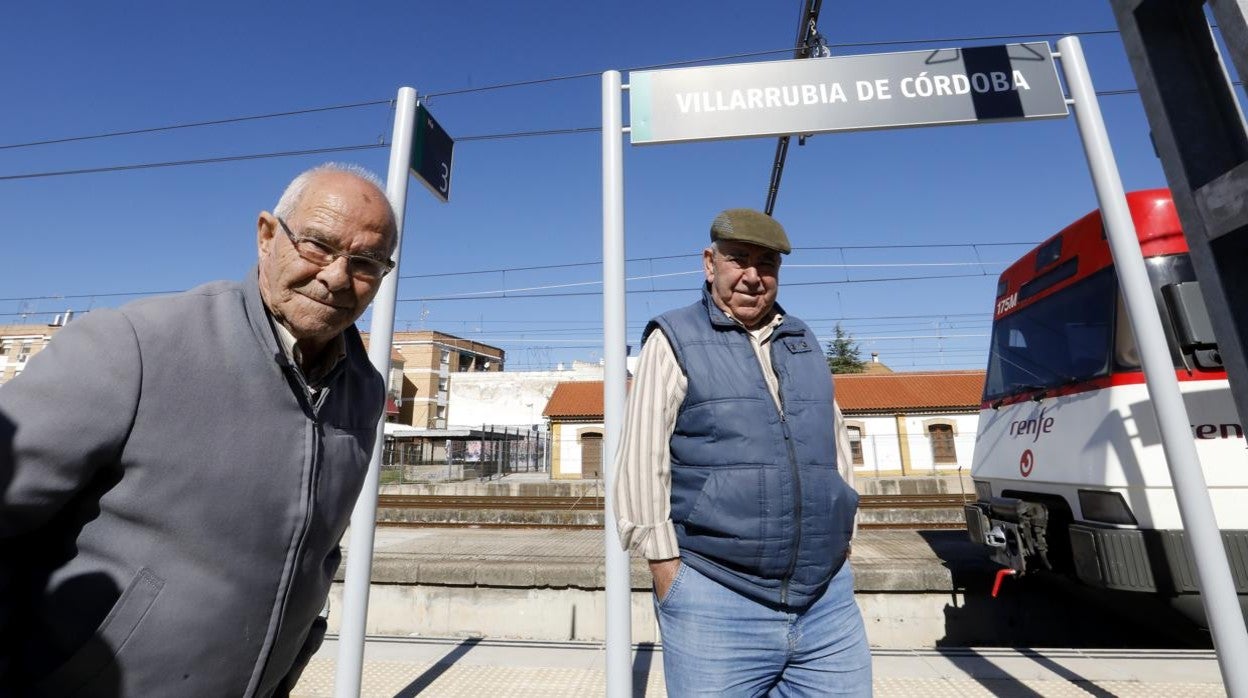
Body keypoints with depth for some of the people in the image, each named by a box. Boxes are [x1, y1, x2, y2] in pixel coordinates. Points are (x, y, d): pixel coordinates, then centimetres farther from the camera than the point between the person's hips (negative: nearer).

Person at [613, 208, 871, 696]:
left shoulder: (805, 344, 13)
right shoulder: (674, 341, -3)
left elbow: (834, 453, 18)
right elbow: (640, 468, -9)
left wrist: (842, 548, 13)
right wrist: (670, 576, -11)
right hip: (717, 605, -4)